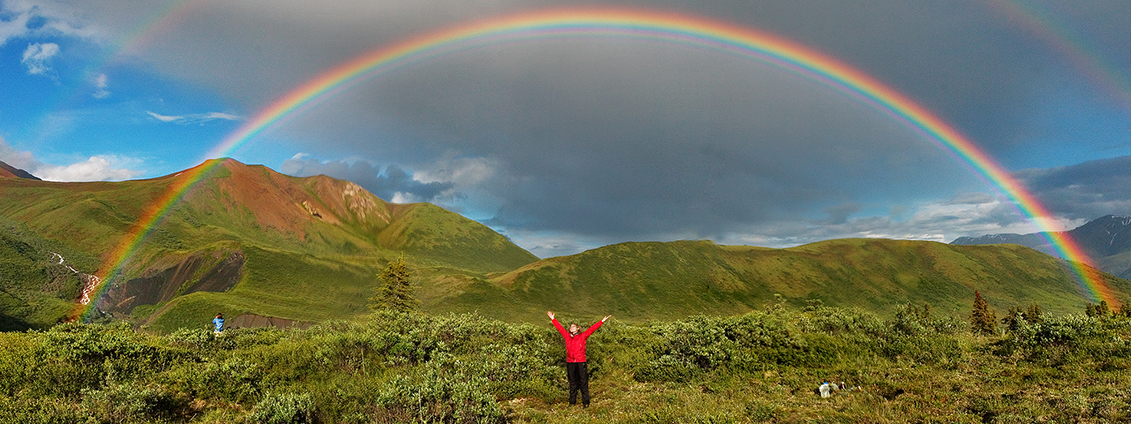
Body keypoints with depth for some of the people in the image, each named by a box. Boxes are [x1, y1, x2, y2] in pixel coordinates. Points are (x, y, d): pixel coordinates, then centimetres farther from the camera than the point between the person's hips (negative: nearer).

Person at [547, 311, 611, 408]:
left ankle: (585, 403, 6)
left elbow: (592, 329, 0)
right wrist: (553, 319, 24)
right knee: (572, 383, 11)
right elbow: (559, 328, 18)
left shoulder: (583, 336, 4)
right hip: (570, 363, 3)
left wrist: (602, 321, -3)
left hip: (581, 362, -3)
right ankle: (572, 402, 19)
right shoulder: (567, 336, 11)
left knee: (583, 383, 0)